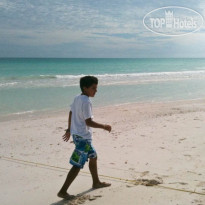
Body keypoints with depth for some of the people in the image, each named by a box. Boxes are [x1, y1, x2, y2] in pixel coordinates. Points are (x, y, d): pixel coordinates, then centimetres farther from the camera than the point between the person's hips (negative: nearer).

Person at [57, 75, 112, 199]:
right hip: (83, 137, -10)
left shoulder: (77, 98, 8)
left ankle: (96, 182, 38)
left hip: (77, 134, 10)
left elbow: (71, 114, 17)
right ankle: (63, 191, -1)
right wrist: (104, 127, -13)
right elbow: (89, 122, -24)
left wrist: (69, 129, 26)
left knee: (93, 156, 23)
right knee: (77, 165, -5)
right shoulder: (86, 102, -20)